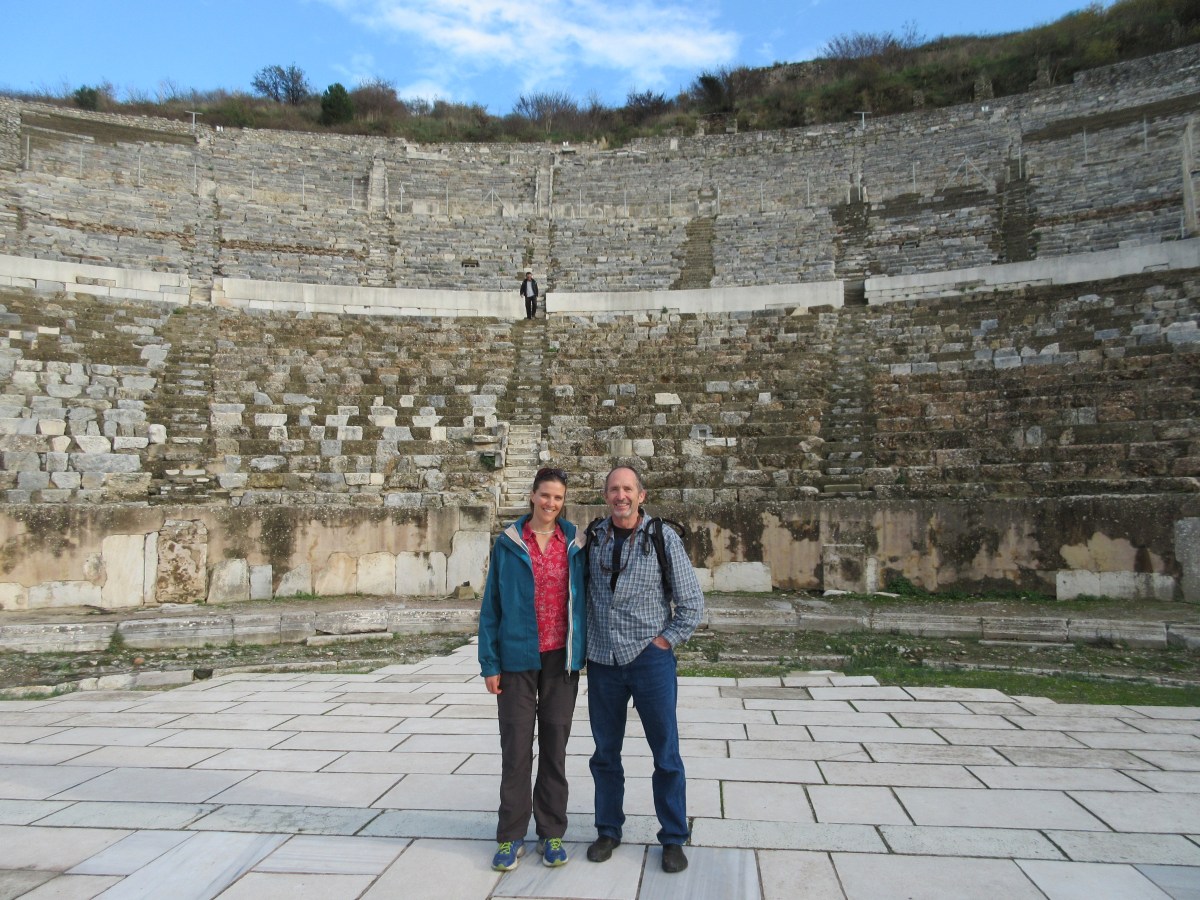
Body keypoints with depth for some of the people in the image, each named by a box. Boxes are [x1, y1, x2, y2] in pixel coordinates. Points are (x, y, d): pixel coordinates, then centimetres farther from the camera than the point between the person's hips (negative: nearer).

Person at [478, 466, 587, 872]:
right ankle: (511, 836, 17)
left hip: (561, 659, 1)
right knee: (516, 748, 4)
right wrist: (489, 663, -3)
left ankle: (552, 833, 22)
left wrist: (583, 653, 2)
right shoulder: (507, 544, -1)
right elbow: (491, 607, 0)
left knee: (555, 746, 10)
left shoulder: (575, 544, 3)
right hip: (518, 659, -1)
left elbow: (584, 599, 7)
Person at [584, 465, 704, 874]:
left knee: (666, 752, 5)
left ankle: (673, 839, 21)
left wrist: (665, 640, -7)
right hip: (603, 661, 3)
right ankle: (608, 831, 31)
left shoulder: (663, 539, -5)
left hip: (650, 660, -3)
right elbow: (582, 593, 12)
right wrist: (584, 644, 6)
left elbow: (692, 602, -2)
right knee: (605, 752, 14)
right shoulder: (593, 539, 2)